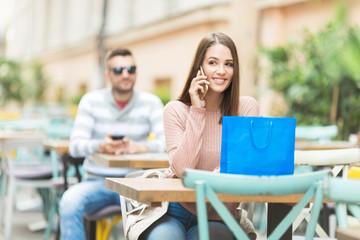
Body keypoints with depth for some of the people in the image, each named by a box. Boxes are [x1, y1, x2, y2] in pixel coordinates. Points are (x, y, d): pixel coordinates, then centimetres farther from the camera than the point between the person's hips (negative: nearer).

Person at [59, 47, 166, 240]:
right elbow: (75, 145, -7)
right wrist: (101, 146, -30)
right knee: (69, 202, -30)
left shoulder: (150, 102, 2)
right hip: (97, 181, 0)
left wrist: (139, 147, -31)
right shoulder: (91, 101, 2)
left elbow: (168, 141, -10)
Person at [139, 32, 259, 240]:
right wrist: (197, 111, -16)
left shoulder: (247, 107, -1)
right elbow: (182, 168, -16)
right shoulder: (176, 110, -4)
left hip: (218, 217, 1)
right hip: (175, 212, 0)